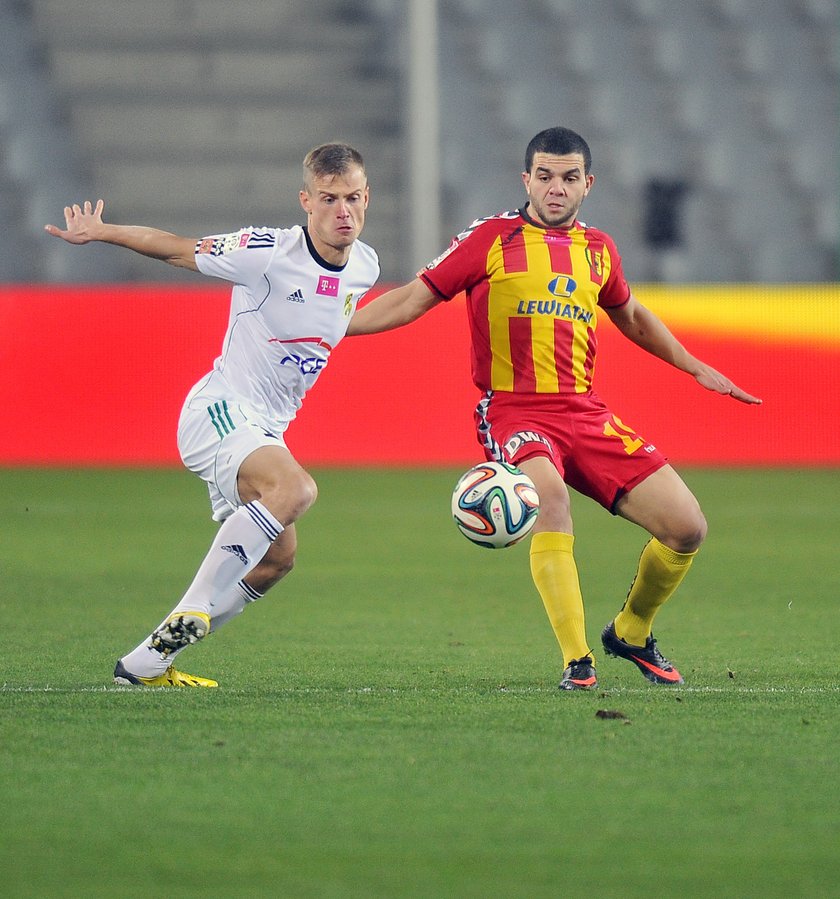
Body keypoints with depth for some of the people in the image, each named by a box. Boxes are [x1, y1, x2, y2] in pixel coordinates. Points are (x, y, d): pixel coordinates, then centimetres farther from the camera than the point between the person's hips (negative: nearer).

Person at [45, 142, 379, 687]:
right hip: (220, 412, -9)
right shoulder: (268, 253, -18)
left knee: (276, 559, 8)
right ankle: (192, 612, -25)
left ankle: (148, 662, 16)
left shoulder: (364, 266, 2)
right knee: (295, 489, -33)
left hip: (265, 429, 9)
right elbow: (174, 248, -8)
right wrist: (100, 232, -7)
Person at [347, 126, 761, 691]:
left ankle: (631, 633, 24)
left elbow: (631, 316, 32)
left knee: (688, 527, -4)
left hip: (586, 413, 5)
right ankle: (577, 661, -34)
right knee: (550, 496, -37)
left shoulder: (598, 250, 13)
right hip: (514, 412, -5)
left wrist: (696, 369, 34)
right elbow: (414, 299, 2)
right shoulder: (492, 239, 0)